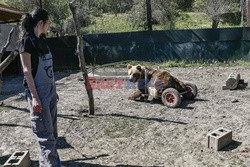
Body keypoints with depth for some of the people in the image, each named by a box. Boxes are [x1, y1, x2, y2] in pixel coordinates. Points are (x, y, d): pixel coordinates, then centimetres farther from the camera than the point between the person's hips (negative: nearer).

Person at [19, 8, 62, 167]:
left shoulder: (42, 40, 13)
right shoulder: (27, 41, -10)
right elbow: (27, 71, -14)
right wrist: (34, 97, -19)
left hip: (50, 91, 8)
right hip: (38, 92, -8)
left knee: (52, 131, 13)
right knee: (45, 134, -4)